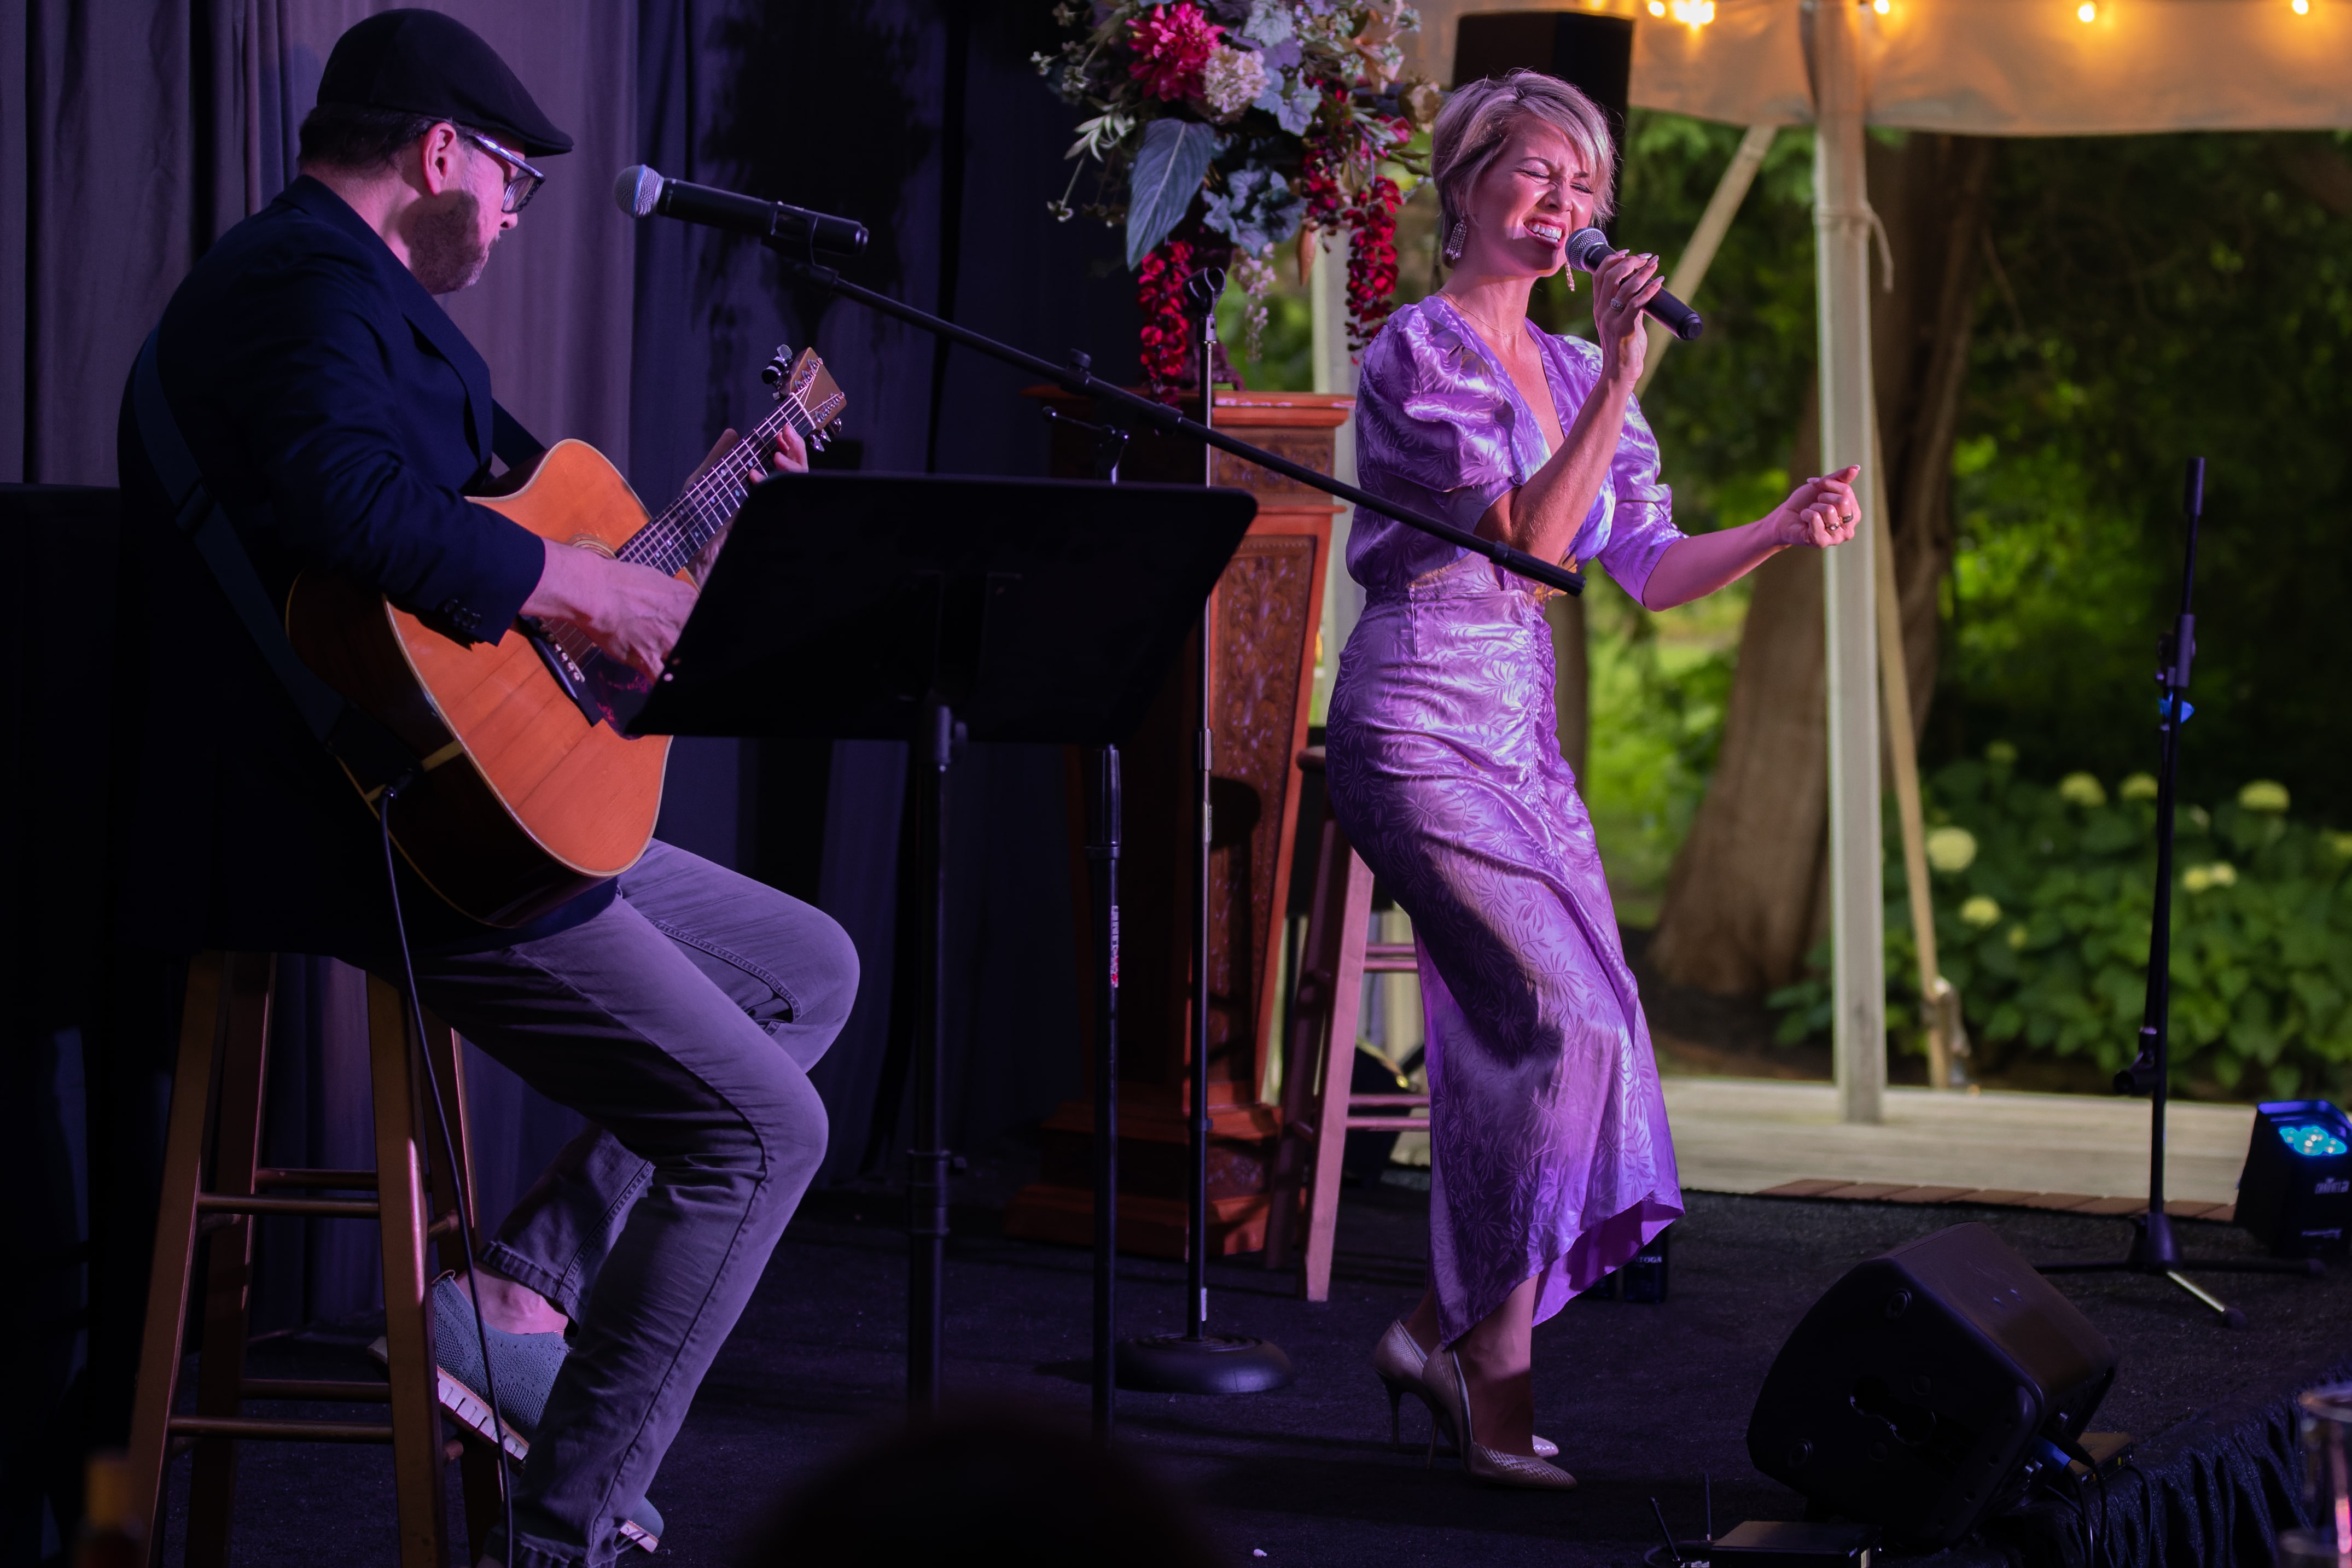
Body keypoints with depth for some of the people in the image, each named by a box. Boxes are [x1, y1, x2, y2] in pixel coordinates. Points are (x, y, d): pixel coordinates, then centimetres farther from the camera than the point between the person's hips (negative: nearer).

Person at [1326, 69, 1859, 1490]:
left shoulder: (1568, 368, 16)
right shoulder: (1421, 349, -7)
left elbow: (1644, 570, 15)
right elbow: (1530, 540, -18)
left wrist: (1782, 532, 0)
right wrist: (1620, 374, -23)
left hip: (1524, 735, 8)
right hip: (1422, 726, -8)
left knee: (1526, 1045, 1)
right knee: (1566, 1015, -17)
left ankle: (1446, 1332, 13)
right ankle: (1498, 1381, -9)